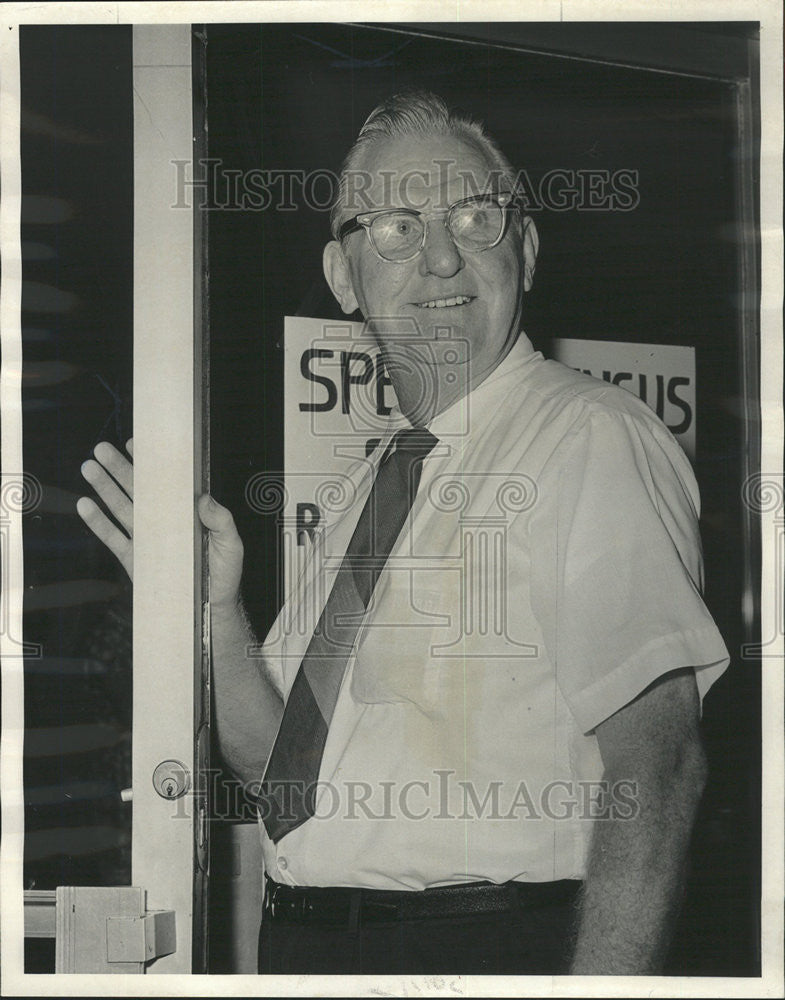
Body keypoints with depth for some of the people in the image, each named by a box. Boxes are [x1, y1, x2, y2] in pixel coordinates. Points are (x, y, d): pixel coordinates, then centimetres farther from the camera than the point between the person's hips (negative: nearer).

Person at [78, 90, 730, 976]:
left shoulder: (593, 439, -10)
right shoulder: (373, 481, 12)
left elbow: (655, 765, -19)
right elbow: (279, 763, 14)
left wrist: (600, 984, -28)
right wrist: (212, 606, -1)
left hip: (490, 946, -6)